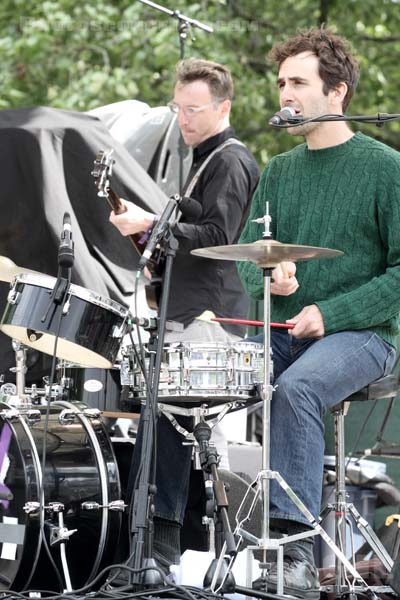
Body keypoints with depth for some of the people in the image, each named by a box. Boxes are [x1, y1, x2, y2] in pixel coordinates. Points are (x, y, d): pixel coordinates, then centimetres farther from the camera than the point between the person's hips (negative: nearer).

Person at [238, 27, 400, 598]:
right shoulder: (279, 171, 13)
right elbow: (248, 252, 13)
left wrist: (331, 313, -18)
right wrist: (270, 276, -12)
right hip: (280, 331, 6)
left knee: (295, 387, -35)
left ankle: (294, 542, -30)